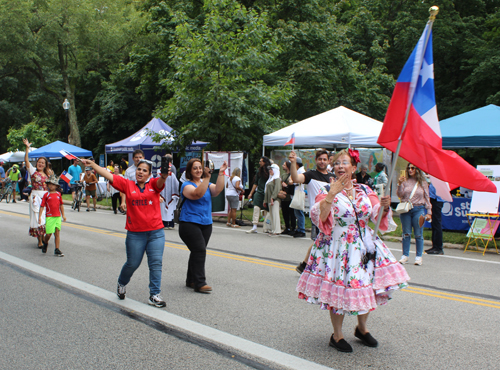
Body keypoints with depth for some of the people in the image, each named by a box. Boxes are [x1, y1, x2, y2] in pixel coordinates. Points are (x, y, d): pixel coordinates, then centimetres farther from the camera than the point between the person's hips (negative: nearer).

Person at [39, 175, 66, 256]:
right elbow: (42, 206, -2)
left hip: (58, 216, 3)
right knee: (49, 233, -2)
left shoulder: (58, 194, 7)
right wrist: (40, 217, -8)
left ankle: (57, 250, 5)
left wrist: (63, 215, 15)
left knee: (57, 233, 2)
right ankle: (45, 244, 29)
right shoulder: (46, 195, -2)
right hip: (49, 216, -3)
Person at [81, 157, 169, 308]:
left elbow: (161, 180, -20)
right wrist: (92, 165, -10)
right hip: (135, 233, 0)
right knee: (132, 263, 11)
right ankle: (121, 284, 41)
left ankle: (154, 295, 6)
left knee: (156, 263, -3)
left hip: (156, 233, 0)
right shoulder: (128, 184, 4)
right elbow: (108, 175, -1)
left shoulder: (154, 184, 2)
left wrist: (164, 175, -45)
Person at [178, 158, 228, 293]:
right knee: (200, 250, -15)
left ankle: (191, 281, 23)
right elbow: (197, 194, -27)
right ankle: (199, 283, -13)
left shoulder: (207, 184, 13)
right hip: (189, 223, -7)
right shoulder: (187, 185, -6)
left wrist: (221, 173, -16)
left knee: (198, 252, 11)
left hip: (206, 224, 7)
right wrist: (206, 178, -35)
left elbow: (217, 190, -7)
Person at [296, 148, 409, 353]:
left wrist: (385, 206, -14)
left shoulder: (364, 190, 8)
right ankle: (337, 335, 16)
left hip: (365, 245, 4)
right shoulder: (327, 191, -3)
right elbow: (319, 217, -19)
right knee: (339, 288, -4)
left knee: (368, 285, 5)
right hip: (337, 247, -4)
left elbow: (377, 215, 6)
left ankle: (362, 328, 31)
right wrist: (331, 194, -26)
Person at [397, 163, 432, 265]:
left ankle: (419, 257, 11)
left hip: (418, 209, -1)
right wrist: (400, 184, -14)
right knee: (406, 233, 6)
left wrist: (429, 212, 4)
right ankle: (405, 255, 15)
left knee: (418, 234, 2)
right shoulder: (405, 181, 5)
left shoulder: (423, 182, 5)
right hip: (405, 210, 1)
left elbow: (427, 198, 8)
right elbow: (400, 195, 1)